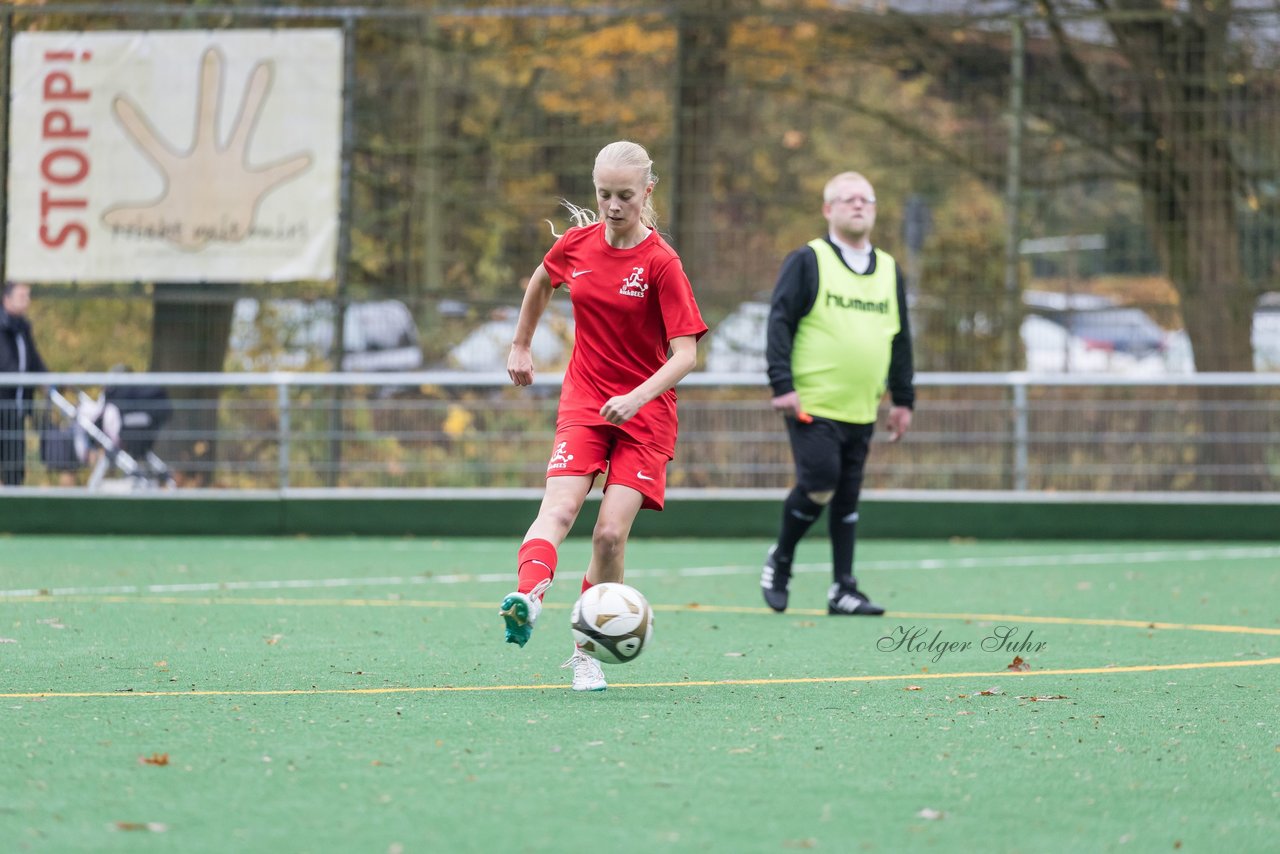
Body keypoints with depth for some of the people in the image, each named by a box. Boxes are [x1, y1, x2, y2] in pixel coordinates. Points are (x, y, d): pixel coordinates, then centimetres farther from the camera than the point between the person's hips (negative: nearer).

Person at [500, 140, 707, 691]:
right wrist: (521, 346, 31)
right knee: (559, 506, -23)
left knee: (611, 532, -12)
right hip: (583, 402, 2)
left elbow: (685, 354, -16)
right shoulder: (578, 244, 2)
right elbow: (541, 281, 26)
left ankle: (586, 652, 4)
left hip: (645, 411, -2)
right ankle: (527, 596, -49)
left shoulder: (661, 263, -12)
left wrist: (639, 397, -30)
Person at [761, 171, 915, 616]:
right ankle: (780, 561, 10)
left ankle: (843, 590, 11)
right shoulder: (807, 261, -3)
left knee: (847, 499, 7)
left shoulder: (889, 270, 14)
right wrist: (782, 384, -14)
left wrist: (903, 399, 16)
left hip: (861, 411, 5)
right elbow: (779, 323, -6)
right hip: (813, 407, -5)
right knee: (818, 485, -13)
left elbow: (900, 338, 20)